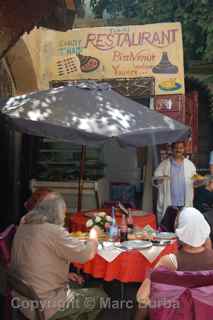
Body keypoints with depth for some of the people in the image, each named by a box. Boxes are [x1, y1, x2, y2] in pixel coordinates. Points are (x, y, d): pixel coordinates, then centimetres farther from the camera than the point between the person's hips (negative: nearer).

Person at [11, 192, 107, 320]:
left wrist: (64, 274, 9)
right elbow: (87, 254, -19)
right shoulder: (53, 231, -24)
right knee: (101, 296, 10)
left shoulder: (23, 227, 2)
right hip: (43, 306, -8)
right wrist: (93, 235, 1)